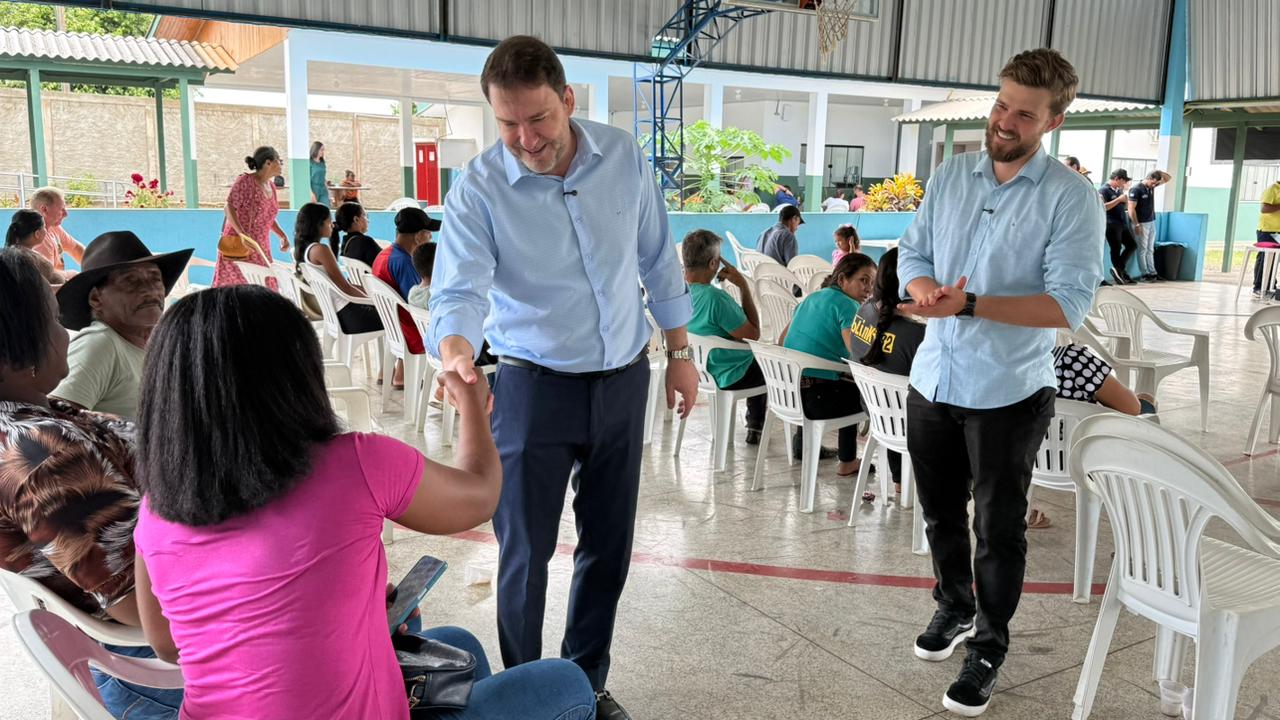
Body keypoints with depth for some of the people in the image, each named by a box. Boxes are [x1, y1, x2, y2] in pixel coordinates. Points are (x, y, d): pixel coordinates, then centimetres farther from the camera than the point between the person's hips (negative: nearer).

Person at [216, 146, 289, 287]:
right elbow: (229, 208, -16)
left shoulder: (271, 187, 12)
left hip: (260, 248, 7)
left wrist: (282, 236, 7)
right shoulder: (245, 181, -10)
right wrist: (242, 234, -28)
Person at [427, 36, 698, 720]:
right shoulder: (478, 188, -15)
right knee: (525, 554, 4)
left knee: (609, 546, 14)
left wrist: (679, 352, 7)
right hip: (534, 386, -3)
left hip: (624, 380, 4)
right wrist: (456, 354, -47)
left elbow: (658, 259, 5)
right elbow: (459, 290, -25)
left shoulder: (623, 156, -5)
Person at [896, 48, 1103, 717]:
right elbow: (912, 251, 7)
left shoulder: (1071, 198, -12)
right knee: (941, 511, 20)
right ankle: (954, 607, 44)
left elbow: (1068, 303, -19)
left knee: (998, 528, 9)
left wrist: (969, 304, -28)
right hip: (933, 380, 5)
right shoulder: (951, 174, 3)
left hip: (1008, 392, -4)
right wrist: (924, 287, -17)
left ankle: (989, 647, 29)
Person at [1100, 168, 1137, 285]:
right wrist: (1118, 199, -18)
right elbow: (1103, 207, -22)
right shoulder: (1104, 190, -8)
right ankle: (1120, 272, 6)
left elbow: (1125, 207, 27)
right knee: (1116, 249, -2)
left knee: (1132, 245, 8)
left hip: (1122, 224, 9)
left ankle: (1119, 269, 10)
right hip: (1112, 225, -9)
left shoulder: (1119, 190, 17)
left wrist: (1126, 201, 4)